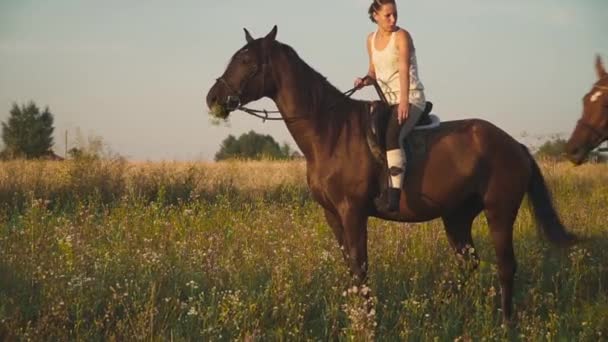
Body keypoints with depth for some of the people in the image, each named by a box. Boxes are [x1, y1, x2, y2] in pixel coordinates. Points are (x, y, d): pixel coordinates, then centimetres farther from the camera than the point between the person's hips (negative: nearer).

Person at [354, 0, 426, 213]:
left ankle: (394, 195, -39)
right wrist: (366, 80, -4)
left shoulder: (401, 36, -7)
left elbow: (404, 69, -20)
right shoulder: (371, 39, 12)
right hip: (386, 99, 8)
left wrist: (404, 101, -33)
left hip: (410, 98, -8)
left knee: (391, 135, -32)